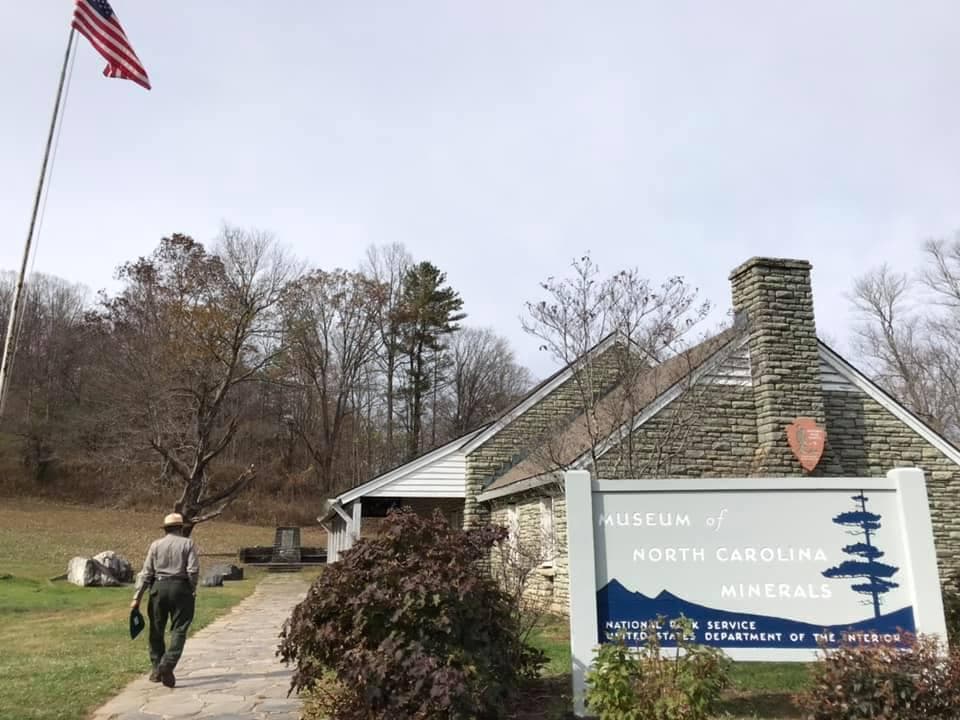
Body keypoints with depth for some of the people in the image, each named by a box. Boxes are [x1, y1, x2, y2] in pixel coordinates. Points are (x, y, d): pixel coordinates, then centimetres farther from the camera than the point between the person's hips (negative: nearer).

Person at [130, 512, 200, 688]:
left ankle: (157, 669, 22)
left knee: (157, 630, 14)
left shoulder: (156, 545, 6)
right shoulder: (188, 544, 1)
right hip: (180, 588, -2)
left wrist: (137, 597, 3)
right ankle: (167, 664, -15)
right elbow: (193, 570, -8)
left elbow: (146, 573, 1)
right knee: (179, 630, 2)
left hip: (158, 588, 2)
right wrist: (193, 590, 7)